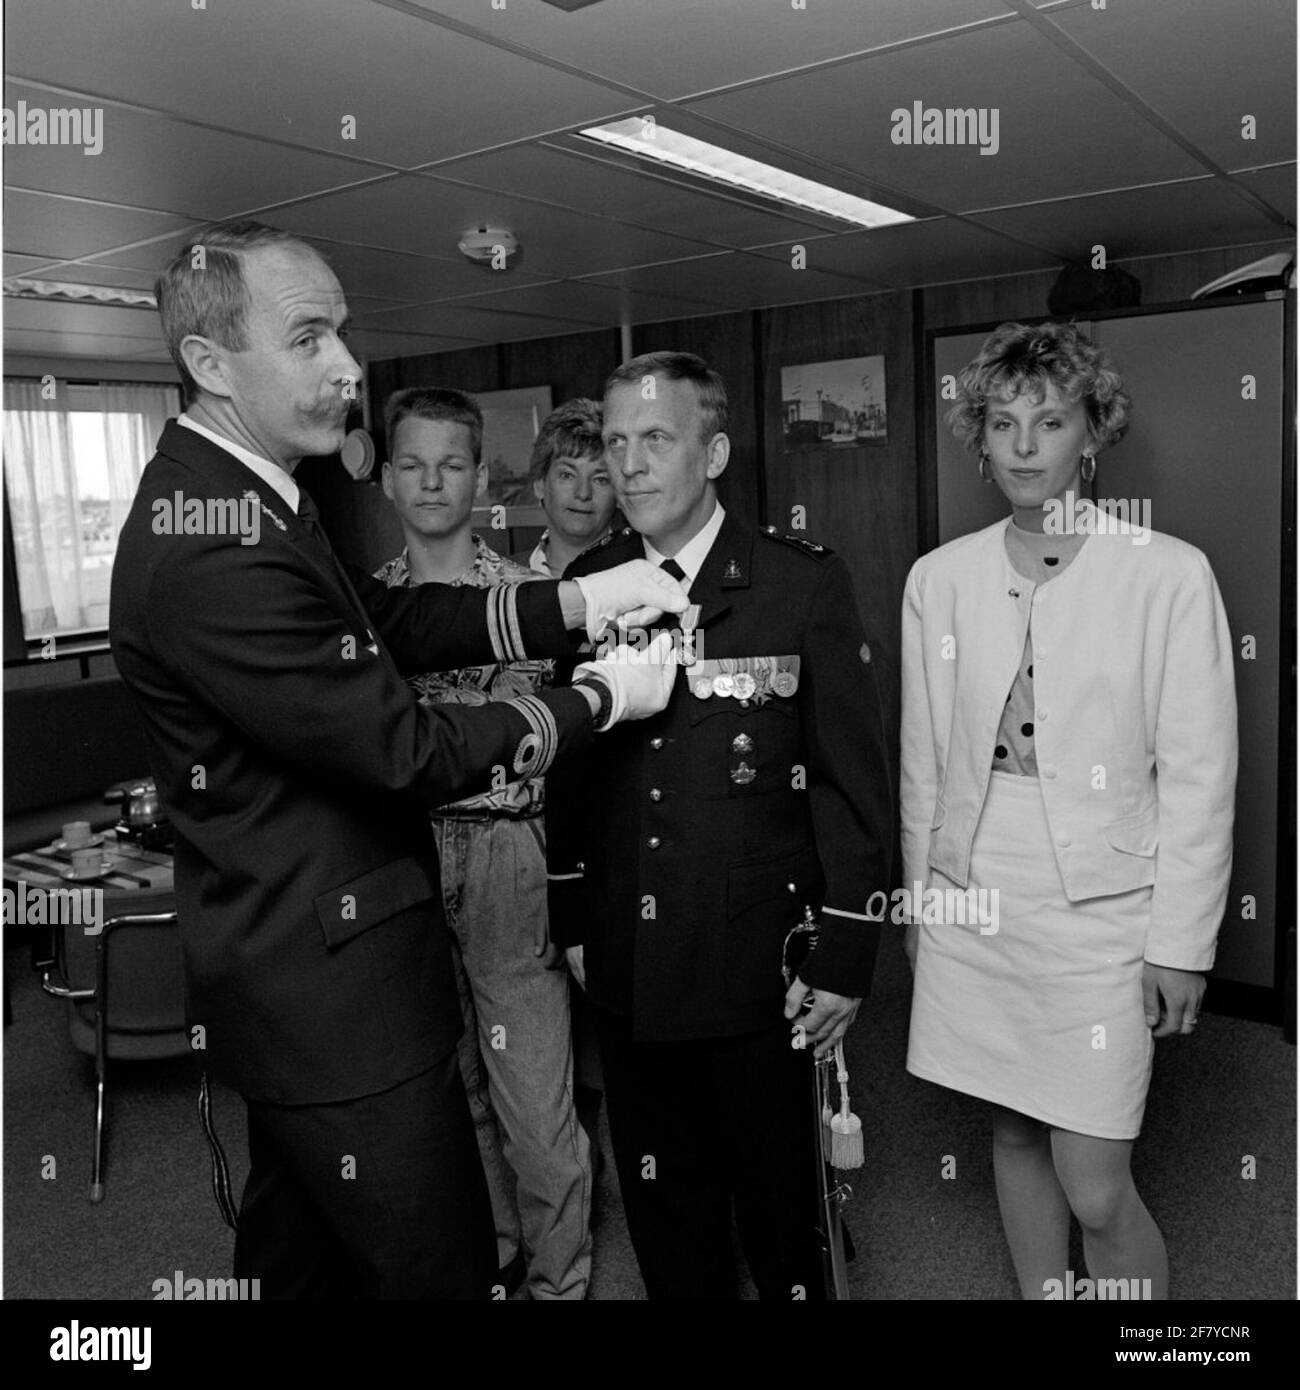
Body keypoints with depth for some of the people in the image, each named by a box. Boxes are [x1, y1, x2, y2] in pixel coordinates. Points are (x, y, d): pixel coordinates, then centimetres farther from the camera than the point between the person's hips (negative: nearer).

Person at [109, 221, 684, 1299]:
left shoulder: (234, 493, 6)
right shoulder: (211, 551, -27)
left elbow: (393, 618, 7)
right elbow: (408, 751, -24)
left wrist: (577, 602, -5)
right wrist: (599, 702, -11)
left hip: (290, 977, 10)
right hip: (332, 995, -10)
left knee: (296, 1256, 27)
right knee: (440, 1269, 6)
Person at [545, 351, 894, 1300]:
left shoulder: (805, 582, -7)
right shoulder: (588, 582, 3)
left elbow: (854, 779, -7)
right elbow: (569, 766, 9)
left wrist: (846, 955, -8)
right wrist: (572, 918, 10)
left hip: (758, 968, -3)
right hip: (626, 969, 4)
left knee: (778, 1198, 13)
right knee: (661, 1204, 18)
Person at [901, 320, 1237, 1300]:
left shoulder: (1169, 574, -7)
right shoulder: (939, 578, 3)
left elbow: (1200, 775, -5)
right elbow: (924, 759, 9)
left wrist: (1181, 943, -6)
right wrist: (921, 894, 12)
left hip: (1098, 919, -3)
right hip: (971, 908, 4)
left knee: (1096, 1191, -1)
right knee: (1015, 1135, 18)